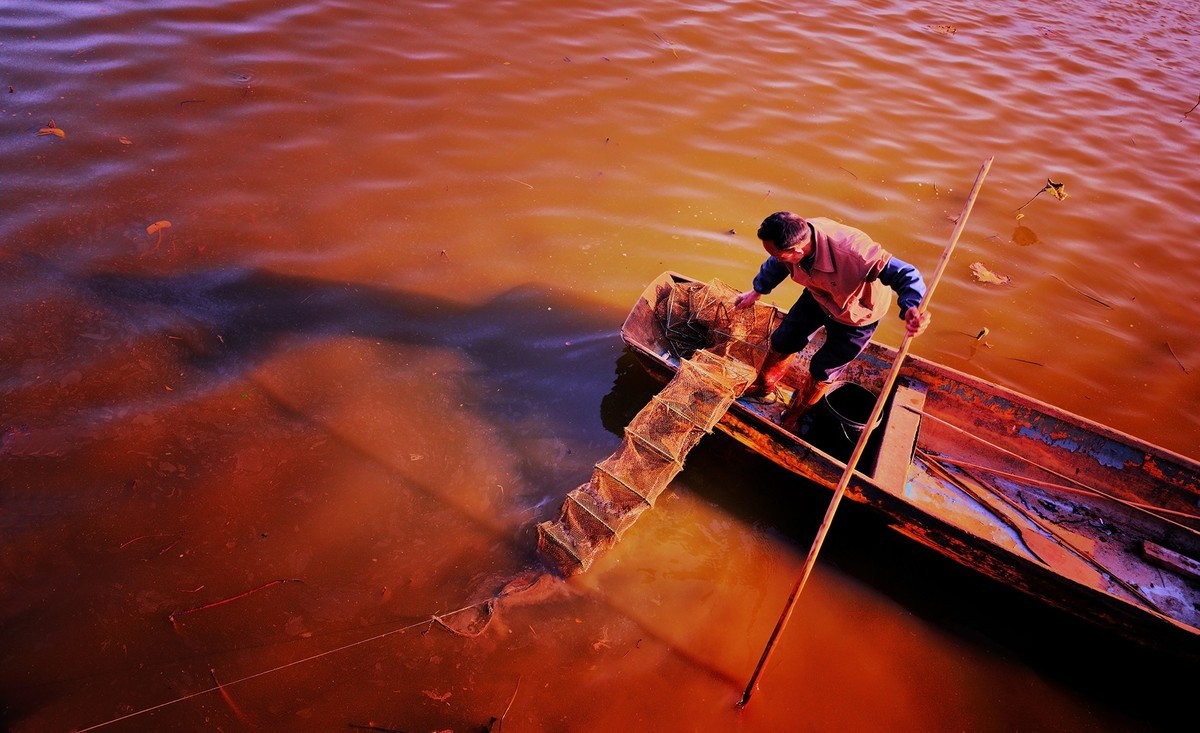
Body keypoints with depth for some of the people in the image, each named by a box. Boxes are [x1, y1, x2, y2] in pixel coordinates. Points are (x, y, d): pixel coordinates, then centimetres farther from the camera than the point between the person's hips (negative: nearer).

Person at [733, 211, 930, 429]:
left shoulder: (852, 254, -47)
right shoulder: (796, 236, -27)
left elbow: (903, 273, -40)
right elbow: (777, 264, -3)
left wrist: (912, 308, -60)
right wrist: (757, 292, 10)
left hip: (856, 316, -5)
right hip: (817, 297, 5)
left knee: (822, 370, 10)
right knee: (782, 341, 13)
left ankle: (795, 414, 39)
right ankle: (763, 389, 42)